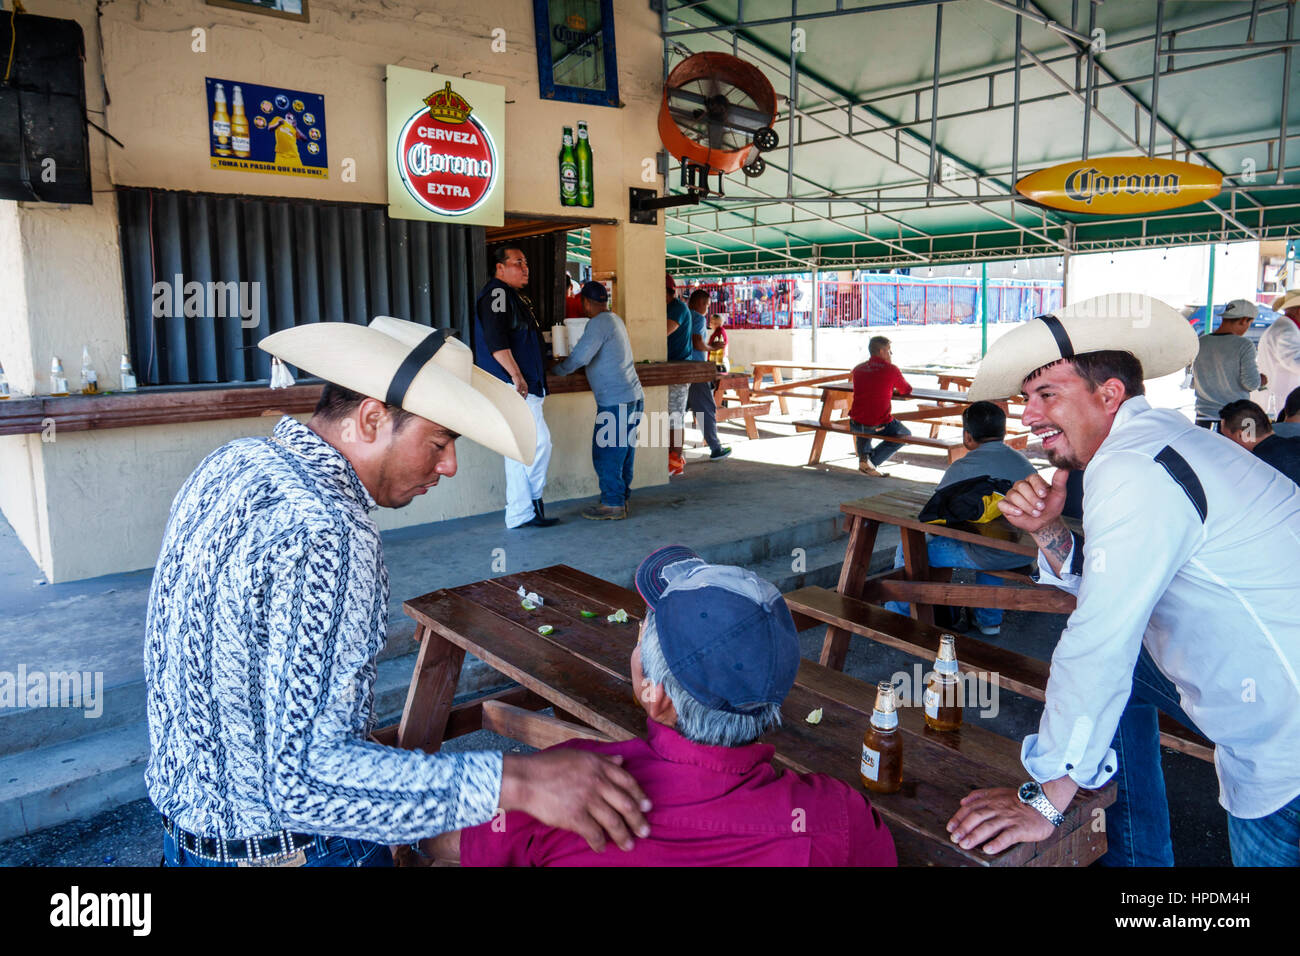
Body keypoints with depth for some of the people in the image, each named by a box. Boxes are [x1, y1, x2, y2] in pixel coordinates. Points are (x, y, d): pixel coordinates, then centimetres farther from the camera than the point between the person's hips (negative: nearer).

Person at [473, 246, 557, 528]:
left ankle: (519, 515, 13)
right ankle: (534, 499, 1)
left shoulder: (515, 297, 24)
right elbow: (495, 341, -20)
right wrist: (517, 376, -23)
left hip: (523, 386, 11)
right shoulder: (496, 293, -9)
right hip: (510, 386, -11)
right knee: (539, 441, -14)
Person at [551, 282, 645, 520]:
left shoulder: (599, 323, -12)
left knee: (606, 454, -4)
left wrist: (557, 369, -3)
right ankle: (621, 499, 21)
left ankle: (612, 505, 0)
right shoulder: (615, 320, 19)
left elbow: (580, 357, -21)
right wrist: (568, 362, 28)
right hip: (633, 396, 10)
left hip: (615, 401, -10)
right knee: (623, 452, 14)